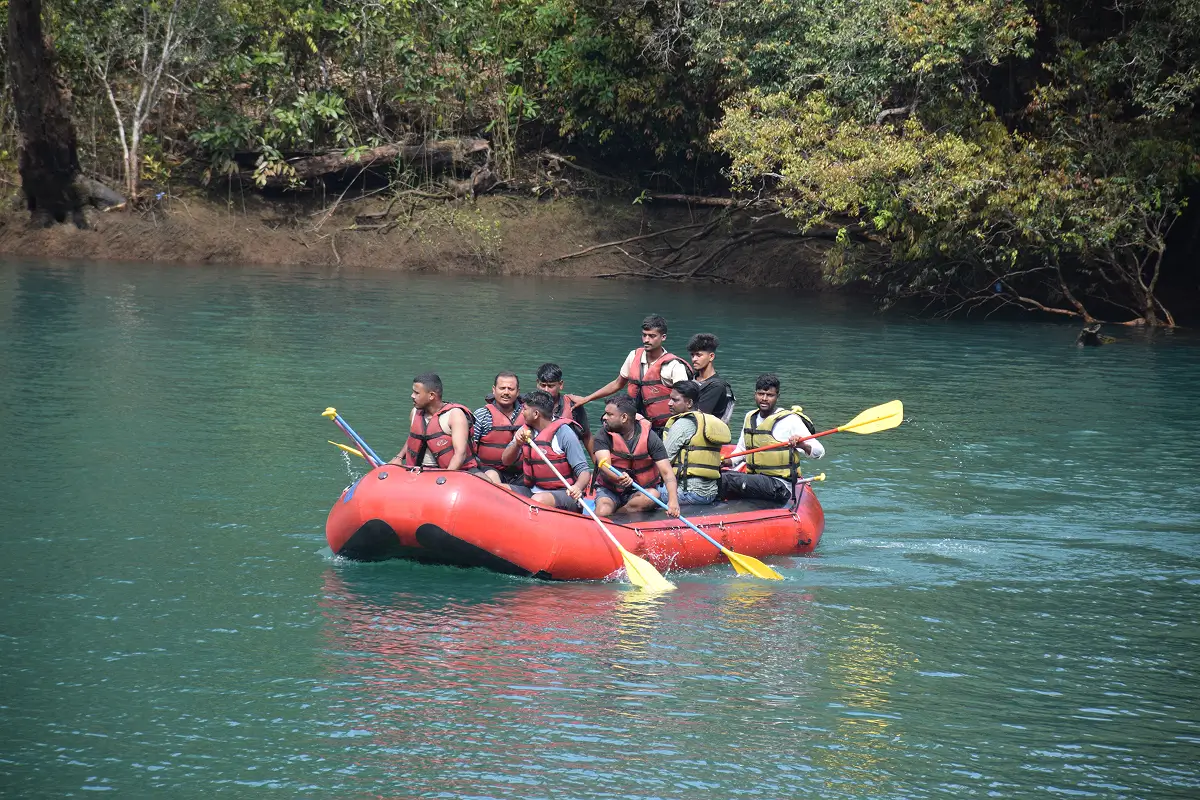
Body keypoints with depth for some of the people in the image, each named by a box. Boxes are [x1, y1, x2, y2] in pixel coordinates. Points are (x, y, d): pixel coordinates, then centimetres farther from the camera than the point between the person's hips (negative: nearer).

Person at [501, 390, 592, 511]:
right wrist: (517, 444, -14)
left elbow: (584, 471, -12)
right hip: (532, 491, 6)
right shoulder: (526, 430, 9)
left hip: (563, 493, -6)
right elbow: (506, 461, 7)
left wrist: (578, 487, -34)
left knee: (538, 500, -36)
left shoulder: (563, 432, -10)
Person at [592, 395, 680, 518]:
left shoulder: (649, 437, -9)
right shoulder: (603, 436, -7)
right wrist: (618, 478, -49)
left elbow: (667, 472, -16)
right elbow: (604, 465, -24)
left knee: (653, 495, -32)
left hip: (640, 491, 2)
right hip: (609, 490, -2)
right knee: (603, 511, -34)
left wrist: (673, 500, -35)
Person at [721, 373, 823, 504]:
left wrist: (802, 445, -30)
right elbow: (741, 451, 28)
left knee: (727, 479, -30)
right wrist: (726, 462, 7)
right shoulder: (750, 418, 15)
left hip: (779, 488, -7)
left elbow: (819, 451, -8)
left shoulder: (790, 420, -6)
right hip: (753, 479, 7)